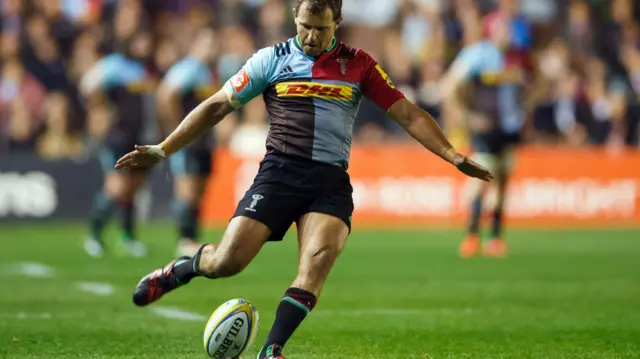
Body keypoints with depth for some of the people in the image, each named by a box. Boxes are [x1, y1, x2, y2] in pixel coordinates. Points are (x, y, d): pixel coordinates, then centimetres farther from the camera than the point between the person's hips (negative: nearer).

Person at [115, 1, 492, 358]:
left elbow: (408, 114, 9)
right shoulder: (272, 59, 7)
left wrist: (451, 154, -2)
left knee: (320, 257, -26)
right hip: (280, 171, -1)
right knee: (228, 260, -14)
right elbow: (217, 107, 9)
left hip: (331, 182, 1)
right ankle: (179, 270, 19)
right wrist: (163, 149, 5)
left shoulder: (358, 64, 10)